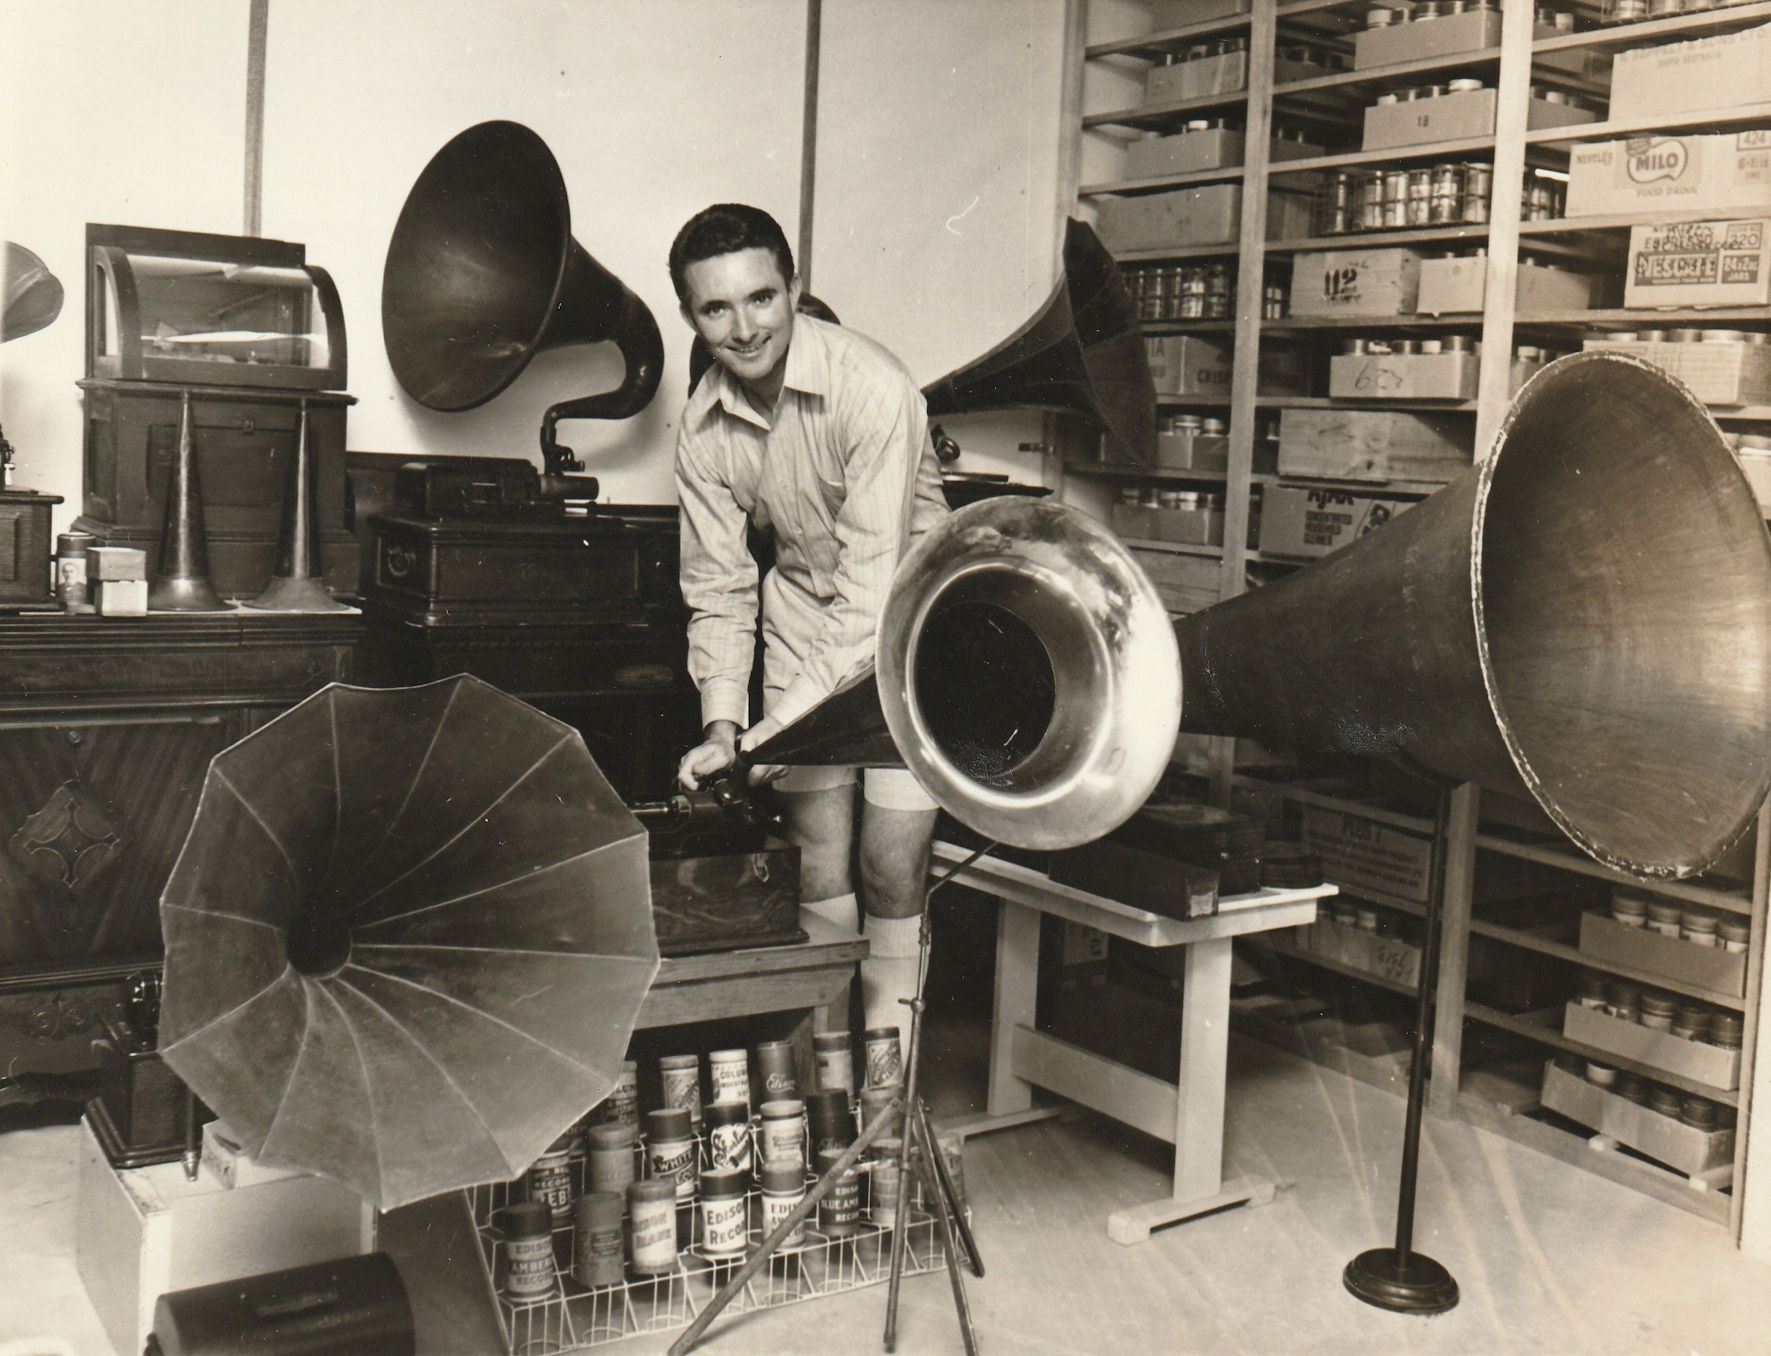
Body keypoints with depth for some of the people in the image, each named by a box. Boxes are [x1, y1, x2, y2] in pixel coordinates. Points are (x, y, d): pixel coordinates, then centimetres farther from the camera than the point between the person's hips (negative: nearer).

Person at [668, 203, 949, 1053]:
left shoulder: (873, 389, -24)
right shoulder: (703, 426, -6)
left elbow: (875, 579, -26)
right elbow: (718, 588, 0)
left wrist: (794, 711, -30)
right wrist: (722, 723, -12)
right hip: (801, 617, 4)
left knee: (892, 860, -9)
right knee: (819, 857, 1)